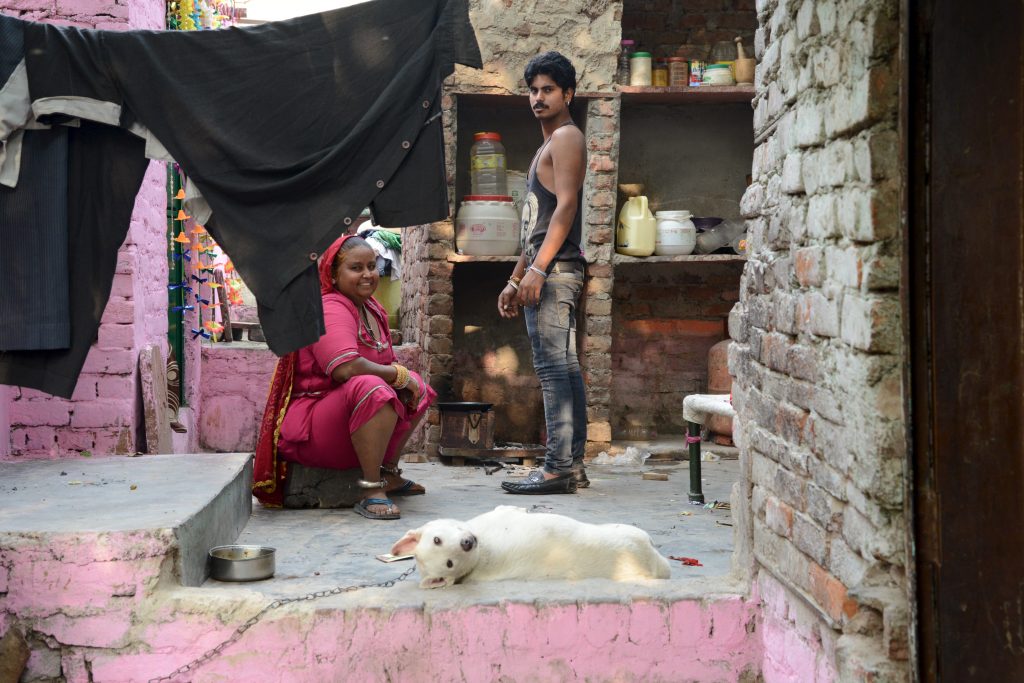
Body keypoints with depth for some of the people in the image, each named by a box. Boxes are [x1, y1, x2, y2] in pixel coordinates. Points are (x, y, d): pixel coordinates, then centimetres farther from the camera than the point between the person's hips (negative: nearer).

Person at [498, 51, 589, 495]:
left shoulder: (566, 137, -5)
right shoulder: (549, 145, 26)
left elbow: (566, 205, -16)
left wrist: (537, 268, -22)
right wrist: (515, 281, 23)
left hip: (554, 271, -10)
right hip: (548, 274, 10)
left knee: (554, 368, -13)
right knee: (564, 370, 8)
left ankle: (557, 470, -15)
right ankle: (572, 466, 11)